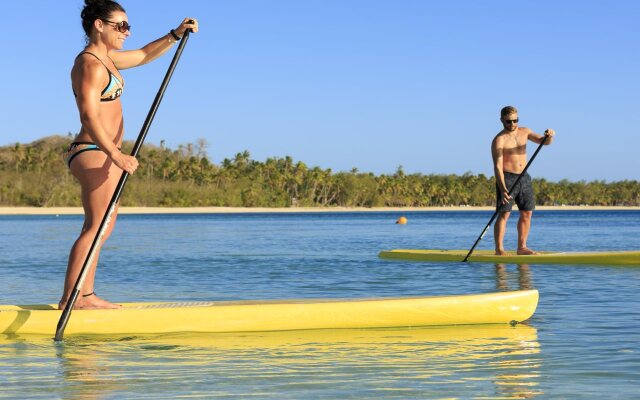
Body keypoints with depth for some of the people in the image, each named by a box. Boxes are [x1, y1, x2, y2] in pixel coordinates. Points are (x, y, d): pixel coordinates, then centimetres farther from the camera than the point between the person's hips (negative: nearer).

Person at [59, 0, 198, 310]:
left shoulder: (104, 58, 15)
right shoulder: (91, 65, -16)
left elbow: (145, 55, 28)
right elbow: (89, 116, -25)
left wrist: (175, 35, 13)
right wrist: (116, 155, -33)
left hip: (102, 155, 11)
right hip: (95, 154, -11)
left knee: (100, 226, 13)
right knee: (96, 227, -12)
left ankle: (85, 296, 15)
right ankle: (70, 298, -13)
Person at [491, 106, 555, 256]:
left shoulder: (524, 132, 8)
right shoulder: (499, 140, -12)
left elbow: (544, 141, 5)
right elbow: (497, 166, -19)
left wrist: (549, 136, -21)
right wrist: (502, 189, -29)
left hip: (524, 177, 7)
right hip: (507, 178, -7)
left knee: (527, 213, 6)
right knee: (504, 213, -11)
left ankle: (521, 247, 13)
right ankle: (499, 249, -11)